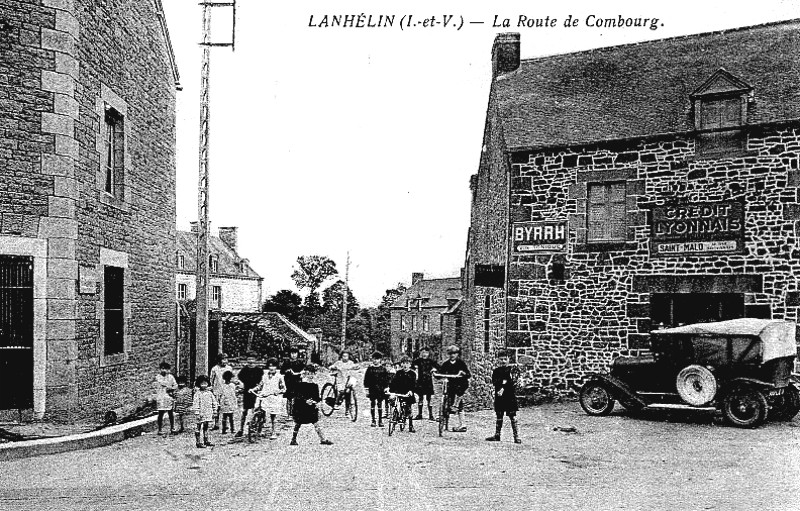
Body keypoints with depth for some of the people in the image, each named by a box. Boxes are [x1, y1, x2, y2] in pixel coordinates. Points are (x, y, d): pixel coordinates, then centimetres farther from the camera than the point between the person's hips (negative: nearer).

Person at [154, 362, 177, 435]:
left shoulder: (171, 377, 10)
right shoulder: (158, 377, 3)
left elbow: (176, 386, 6)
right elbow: (162, 383, -13)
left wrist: (171, 389, -13)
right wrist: (171, 387, -13)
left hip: (169, 397, 2)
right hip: (160, 398, -2)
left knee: (171, 413, 5)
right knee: (160, 414, -1)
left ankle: (172, 428, 14)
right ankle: (159, 430, 6)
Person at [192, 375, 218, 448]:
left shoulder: (210, 393, 8)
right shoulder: (197, 393, -9)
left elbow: (214, 403, 13)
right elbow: (195, 404, -13)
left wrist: (214, 412, 11)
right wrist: (197, 413, -17)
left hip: (208, 414, 5)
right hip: (201, 414, -5)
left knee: (206, 427, 15)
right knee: (199, 428, 0)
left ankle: (206, 441, 24)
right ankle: (198, 442, 6)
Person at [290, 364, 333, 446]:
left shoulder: (315, 386, 8)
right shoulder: (299, 385, -7)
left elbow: (317, 397, 13)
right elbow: (296, 397, -13)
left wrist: (317, 403, -7)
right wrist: (305, 401, -24)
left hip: (312, 408, 4)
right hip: (300, 408, -4)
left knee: (316, 424, -2)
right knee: (297, 424, 5)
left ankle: (323, 439, 0)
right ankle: (293, 440, 19)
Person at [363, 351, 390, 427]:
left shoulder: (383, 369, 5)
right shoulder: (370, 369, 3)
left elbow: (387, 379, 7)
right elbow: (366, 379, 5)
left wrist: (386, 388, 1)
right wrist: (366, 388, -1)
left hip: (381, 389, 0)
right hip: (372, 389, 0)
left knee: (380, 405, 3)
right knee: (372, 404, 2)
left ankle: (380, 420, 9)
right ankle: (373, 420, 9)